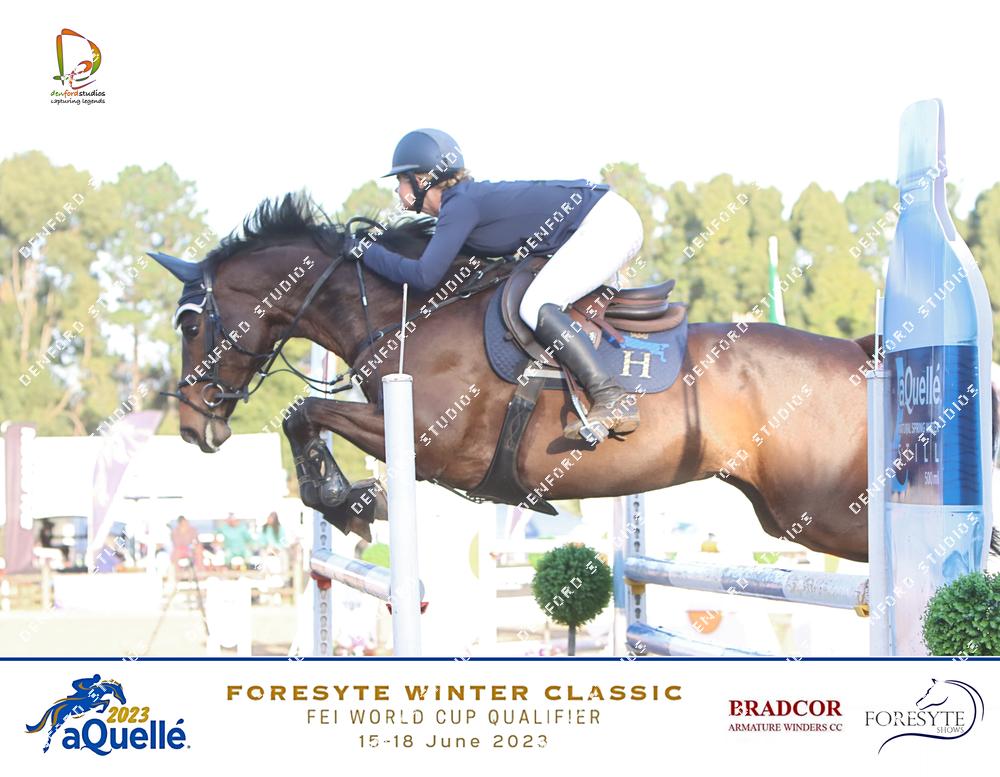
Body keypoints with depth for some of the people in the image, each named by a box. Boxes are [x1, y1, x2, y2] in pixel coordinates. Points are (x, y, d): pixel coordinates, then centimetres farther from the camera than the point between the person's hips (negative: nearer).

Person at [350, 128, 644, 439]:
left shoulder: (460, 205, -15)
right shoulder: (471, 196, 14)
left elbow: (424, 276, -21)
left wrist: (368, 251, -8)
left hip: (604, 223, -10)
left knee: (535, 306, -20)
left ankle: (615, 401, -28)